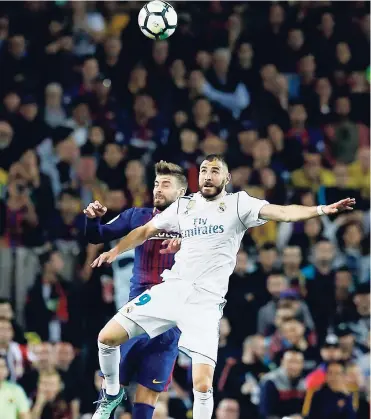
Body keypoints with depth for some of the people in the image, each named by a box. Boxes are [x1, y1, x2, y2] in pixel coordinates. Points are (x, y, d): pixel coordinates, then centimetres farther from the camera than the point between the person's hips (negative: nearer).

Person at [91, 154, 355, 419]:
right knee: (107, 337, 0)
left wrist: (321, 210, -28)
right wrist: (115, 251, 9)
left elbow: (283, 212, -13)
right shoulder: (183, 206, 11)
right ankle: (113, 394, 26)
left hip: (205, 302, -4)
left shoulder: (238, 204, -1)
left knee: (203, 384, -16)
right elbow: (145, 231, 22)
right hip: (171, 290, 4)